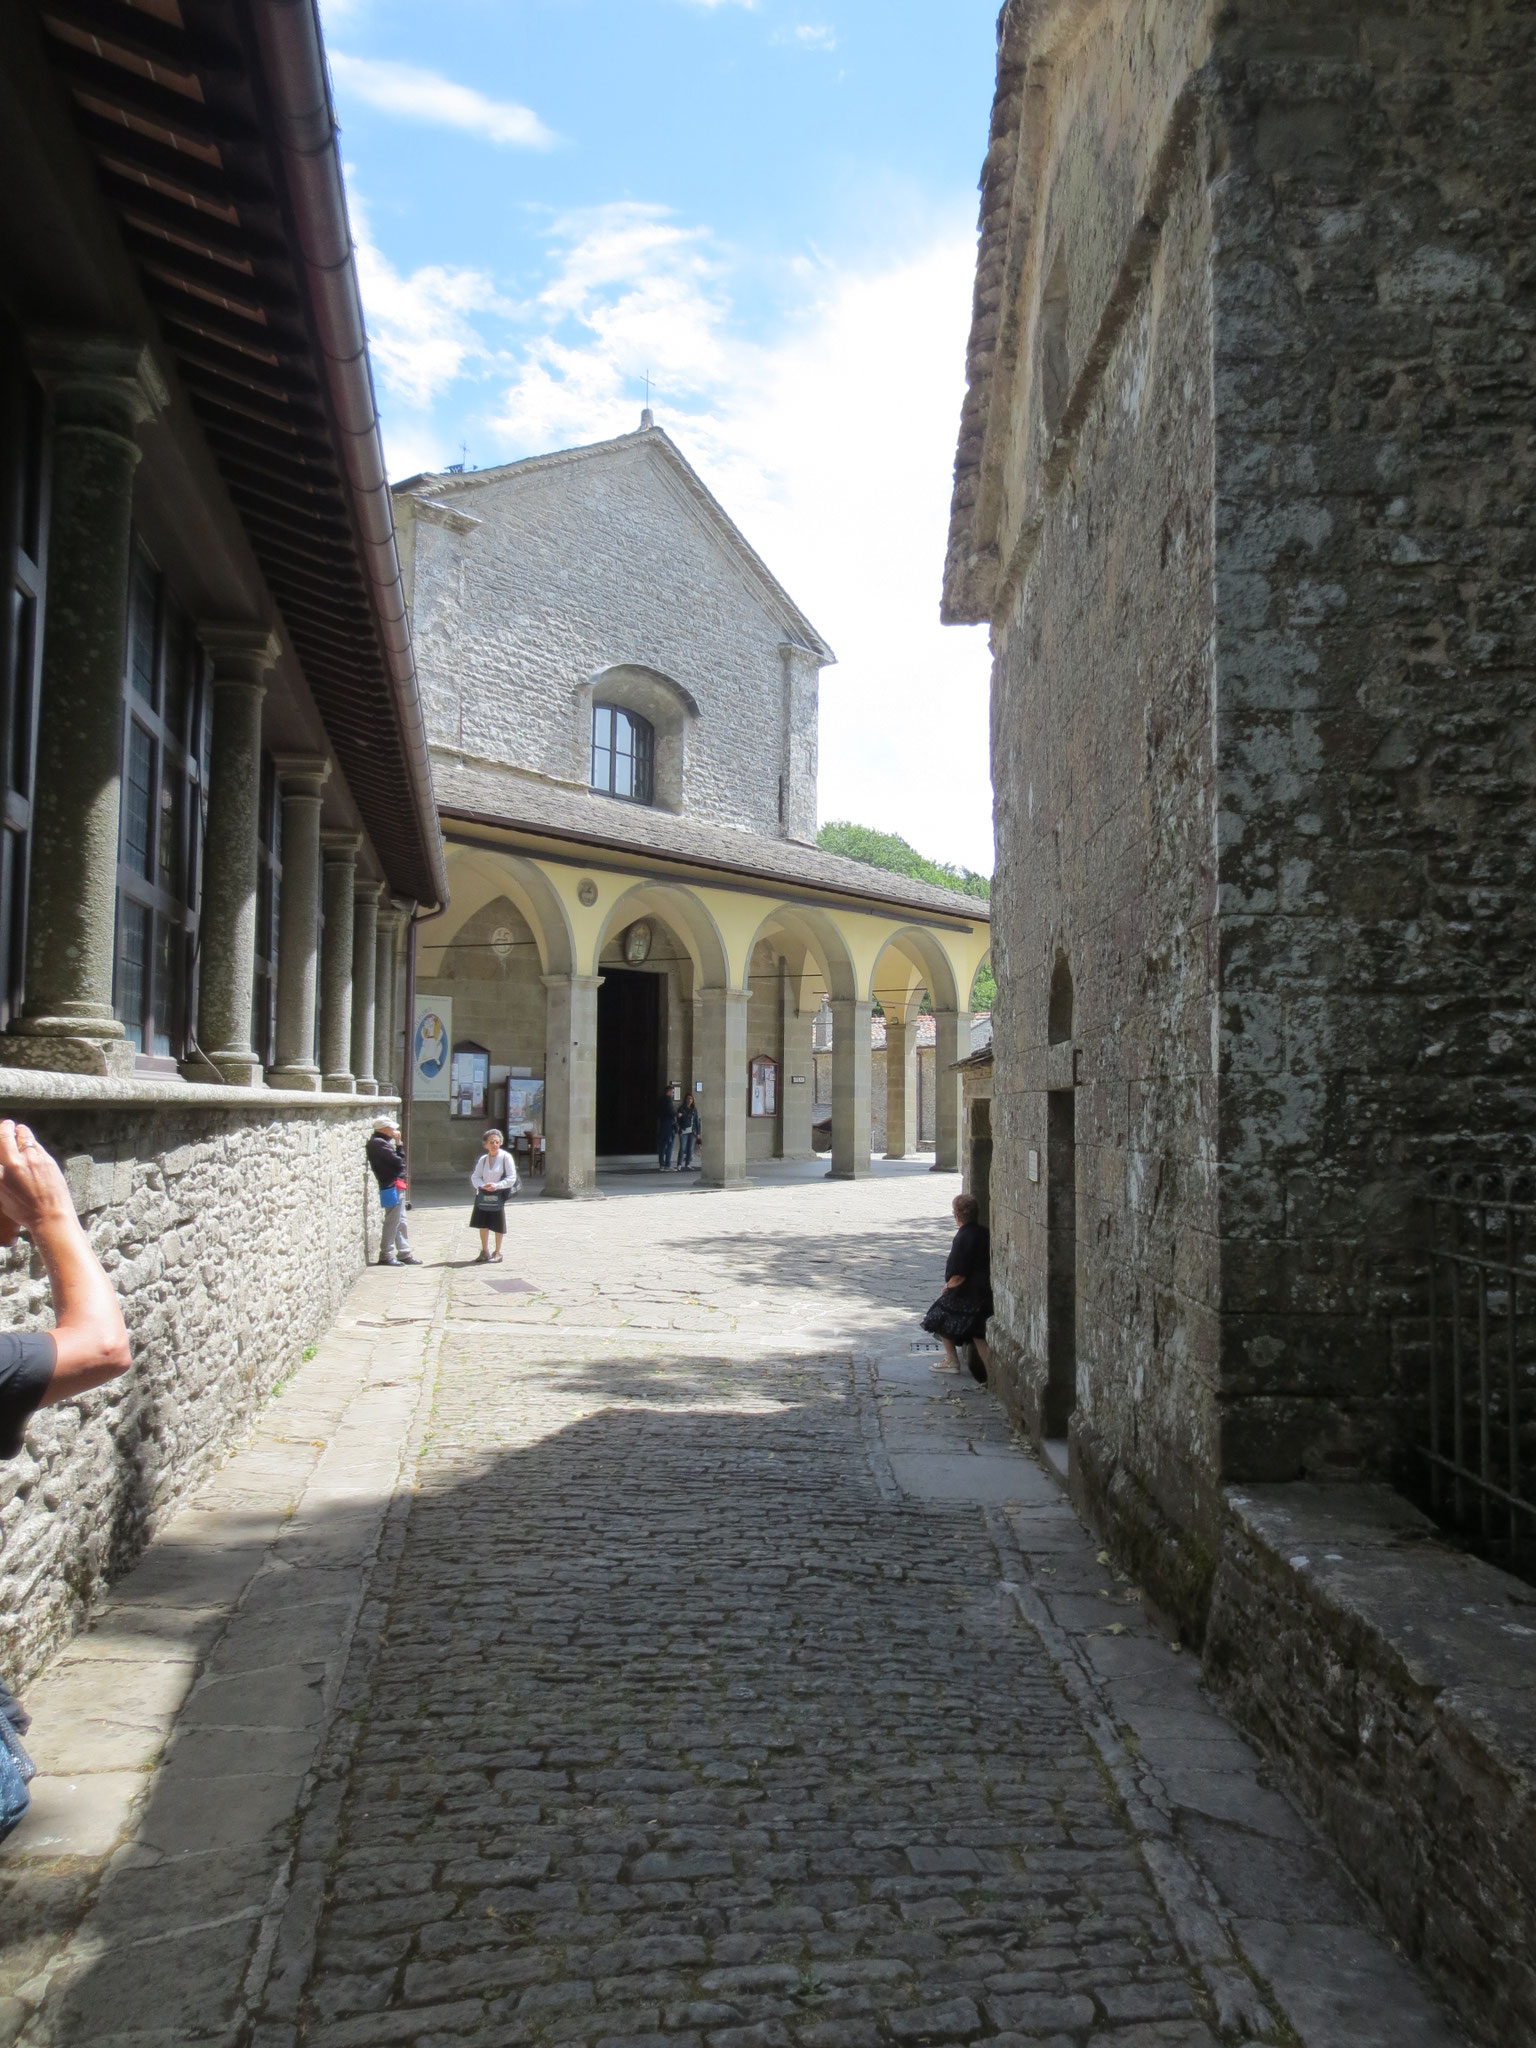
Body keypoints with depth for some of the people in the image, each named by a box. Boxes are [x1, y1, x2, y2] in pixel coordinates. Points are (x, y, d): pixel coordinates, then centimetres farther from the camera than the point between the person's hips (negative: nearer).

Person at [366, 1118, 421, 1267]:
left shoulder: (381, 1142, 16)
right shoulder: (379, 1144, -16)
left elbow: (396, 1161, 13)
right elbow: (399, 1162, -18)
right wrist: (399, 1143, -9)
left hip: (395, 1186, 11)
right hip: (392, 1187, -11)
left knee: (400, 1222, 14)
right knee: (392, 1222, -5)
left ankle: (404, 1253, 19)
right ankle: (386, 1255, 1)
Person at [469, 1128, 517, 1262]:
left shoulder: (506, 1157, -9)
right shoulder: (483, 1159, 4)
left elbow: (511, 1178, -10)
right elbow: (475, 1177, 6)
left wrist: (496, 1185, -21)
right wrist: (482, 1185, -15)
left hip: (499, 1195, -4)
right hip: (483, 1195, 4)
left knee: (498, 1226, 2)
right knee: (482, 1223, 9)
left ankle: (497, 1253, 16)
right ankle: (485, 1251, 24)